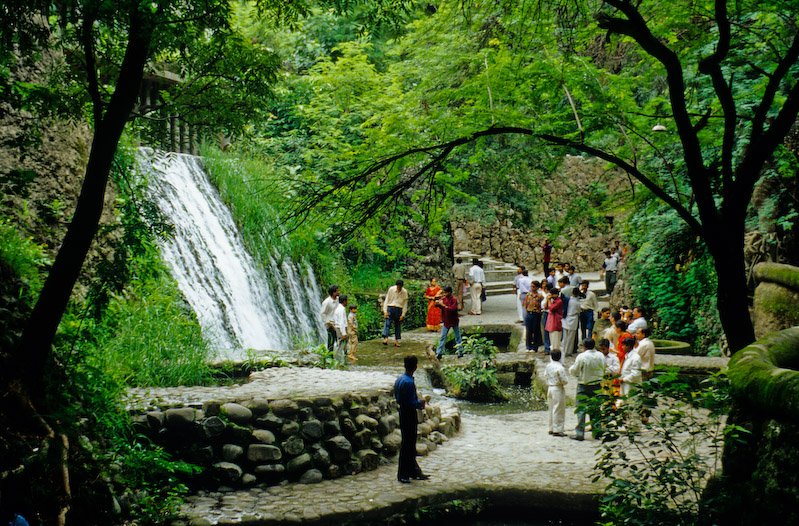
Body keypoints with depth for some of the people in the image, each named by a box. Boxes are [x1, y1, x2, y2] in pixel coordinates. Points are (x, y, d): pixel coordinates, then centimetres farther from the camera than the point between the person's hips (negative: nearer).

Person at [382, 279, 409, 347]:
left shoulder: (404, 292, 0)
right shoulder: (391, 289, -3)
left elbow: (405, 304, 5)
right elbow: (386, 300, 1)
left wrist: (403, 314, 0)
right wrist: (385, 311, -5)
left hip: (399, 309, 2)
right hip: (390, 308, -2)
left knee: (398, 325, 5)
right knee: (388, 323, -14)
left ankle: (396, 340, 12)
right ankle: (385, 338, -26)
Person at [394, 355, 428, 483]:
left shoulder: (399, 379, 7)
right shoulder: (409, 382, -22)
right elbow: (411, 403, -24)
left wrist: (417, 403, 14)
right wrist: (420, 403, -5)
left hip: (403, 413, 10)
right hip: (409, 415, -10)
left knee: (410, 444, 16)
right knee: (407, 445, -1)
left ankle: (414, 471, 25)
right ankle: (403, 474, 5)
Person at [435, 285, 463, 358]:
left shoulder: (454, 300, -15)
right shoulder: (443, 298, 1)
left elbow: (453, 309, -27)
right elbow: (436, 305, 0)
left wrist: (444, 305, -31)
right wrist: (437, 303, -23)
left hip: (454, 321, -4)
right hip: (446, 321, 4)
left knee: (457, 337, 9)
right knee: (443, 337, 2)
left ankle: (460, 352, 18)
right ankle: (439, 353, 2)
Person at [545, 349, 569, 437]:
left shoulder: (548, 366, 3)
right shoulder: (560, 367, -18)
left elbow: (545, 375, 17)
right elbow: (565, 381, -16)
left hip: (549, 388, 7)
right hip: (558, 389, -7)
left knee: (551, 409, 15)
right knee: (558, 410, -2)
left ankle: (551, 429, 22)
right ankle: (557, 430, -1)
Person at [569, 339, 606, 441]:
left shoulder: (581, 356, -16)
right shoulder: (600, 355, -1)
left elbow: (574, 371, -10)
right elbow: (603, 370, 10)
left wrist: (571, 368, 11)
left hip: (584, 385, -4)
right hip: (597, 385, 5)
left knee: (581, 409, 0)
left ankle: (580, 433, -1)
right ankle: (596, 431, 17)